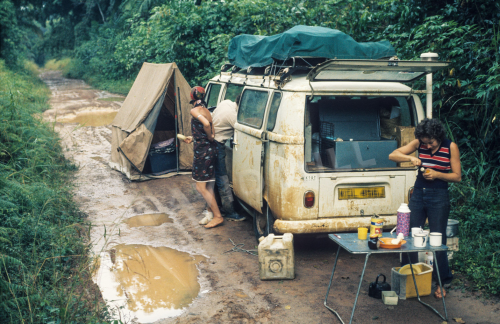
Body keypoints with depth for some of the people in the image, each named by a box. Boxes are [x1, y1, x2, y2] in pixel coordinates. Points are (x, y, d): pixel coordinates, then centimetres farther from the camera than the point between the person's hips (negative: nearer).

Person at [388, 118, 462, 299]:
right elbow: (392, 155, -4)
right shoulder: (419, 143, -1)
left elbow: (457, 176, -5)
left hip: (438, 197, -3)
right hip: (418, 194, 3)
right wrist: (410, 158, -21)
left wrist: (437, 174, -19)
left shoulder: (451, 147, -8)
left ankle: (441, 283, 16)